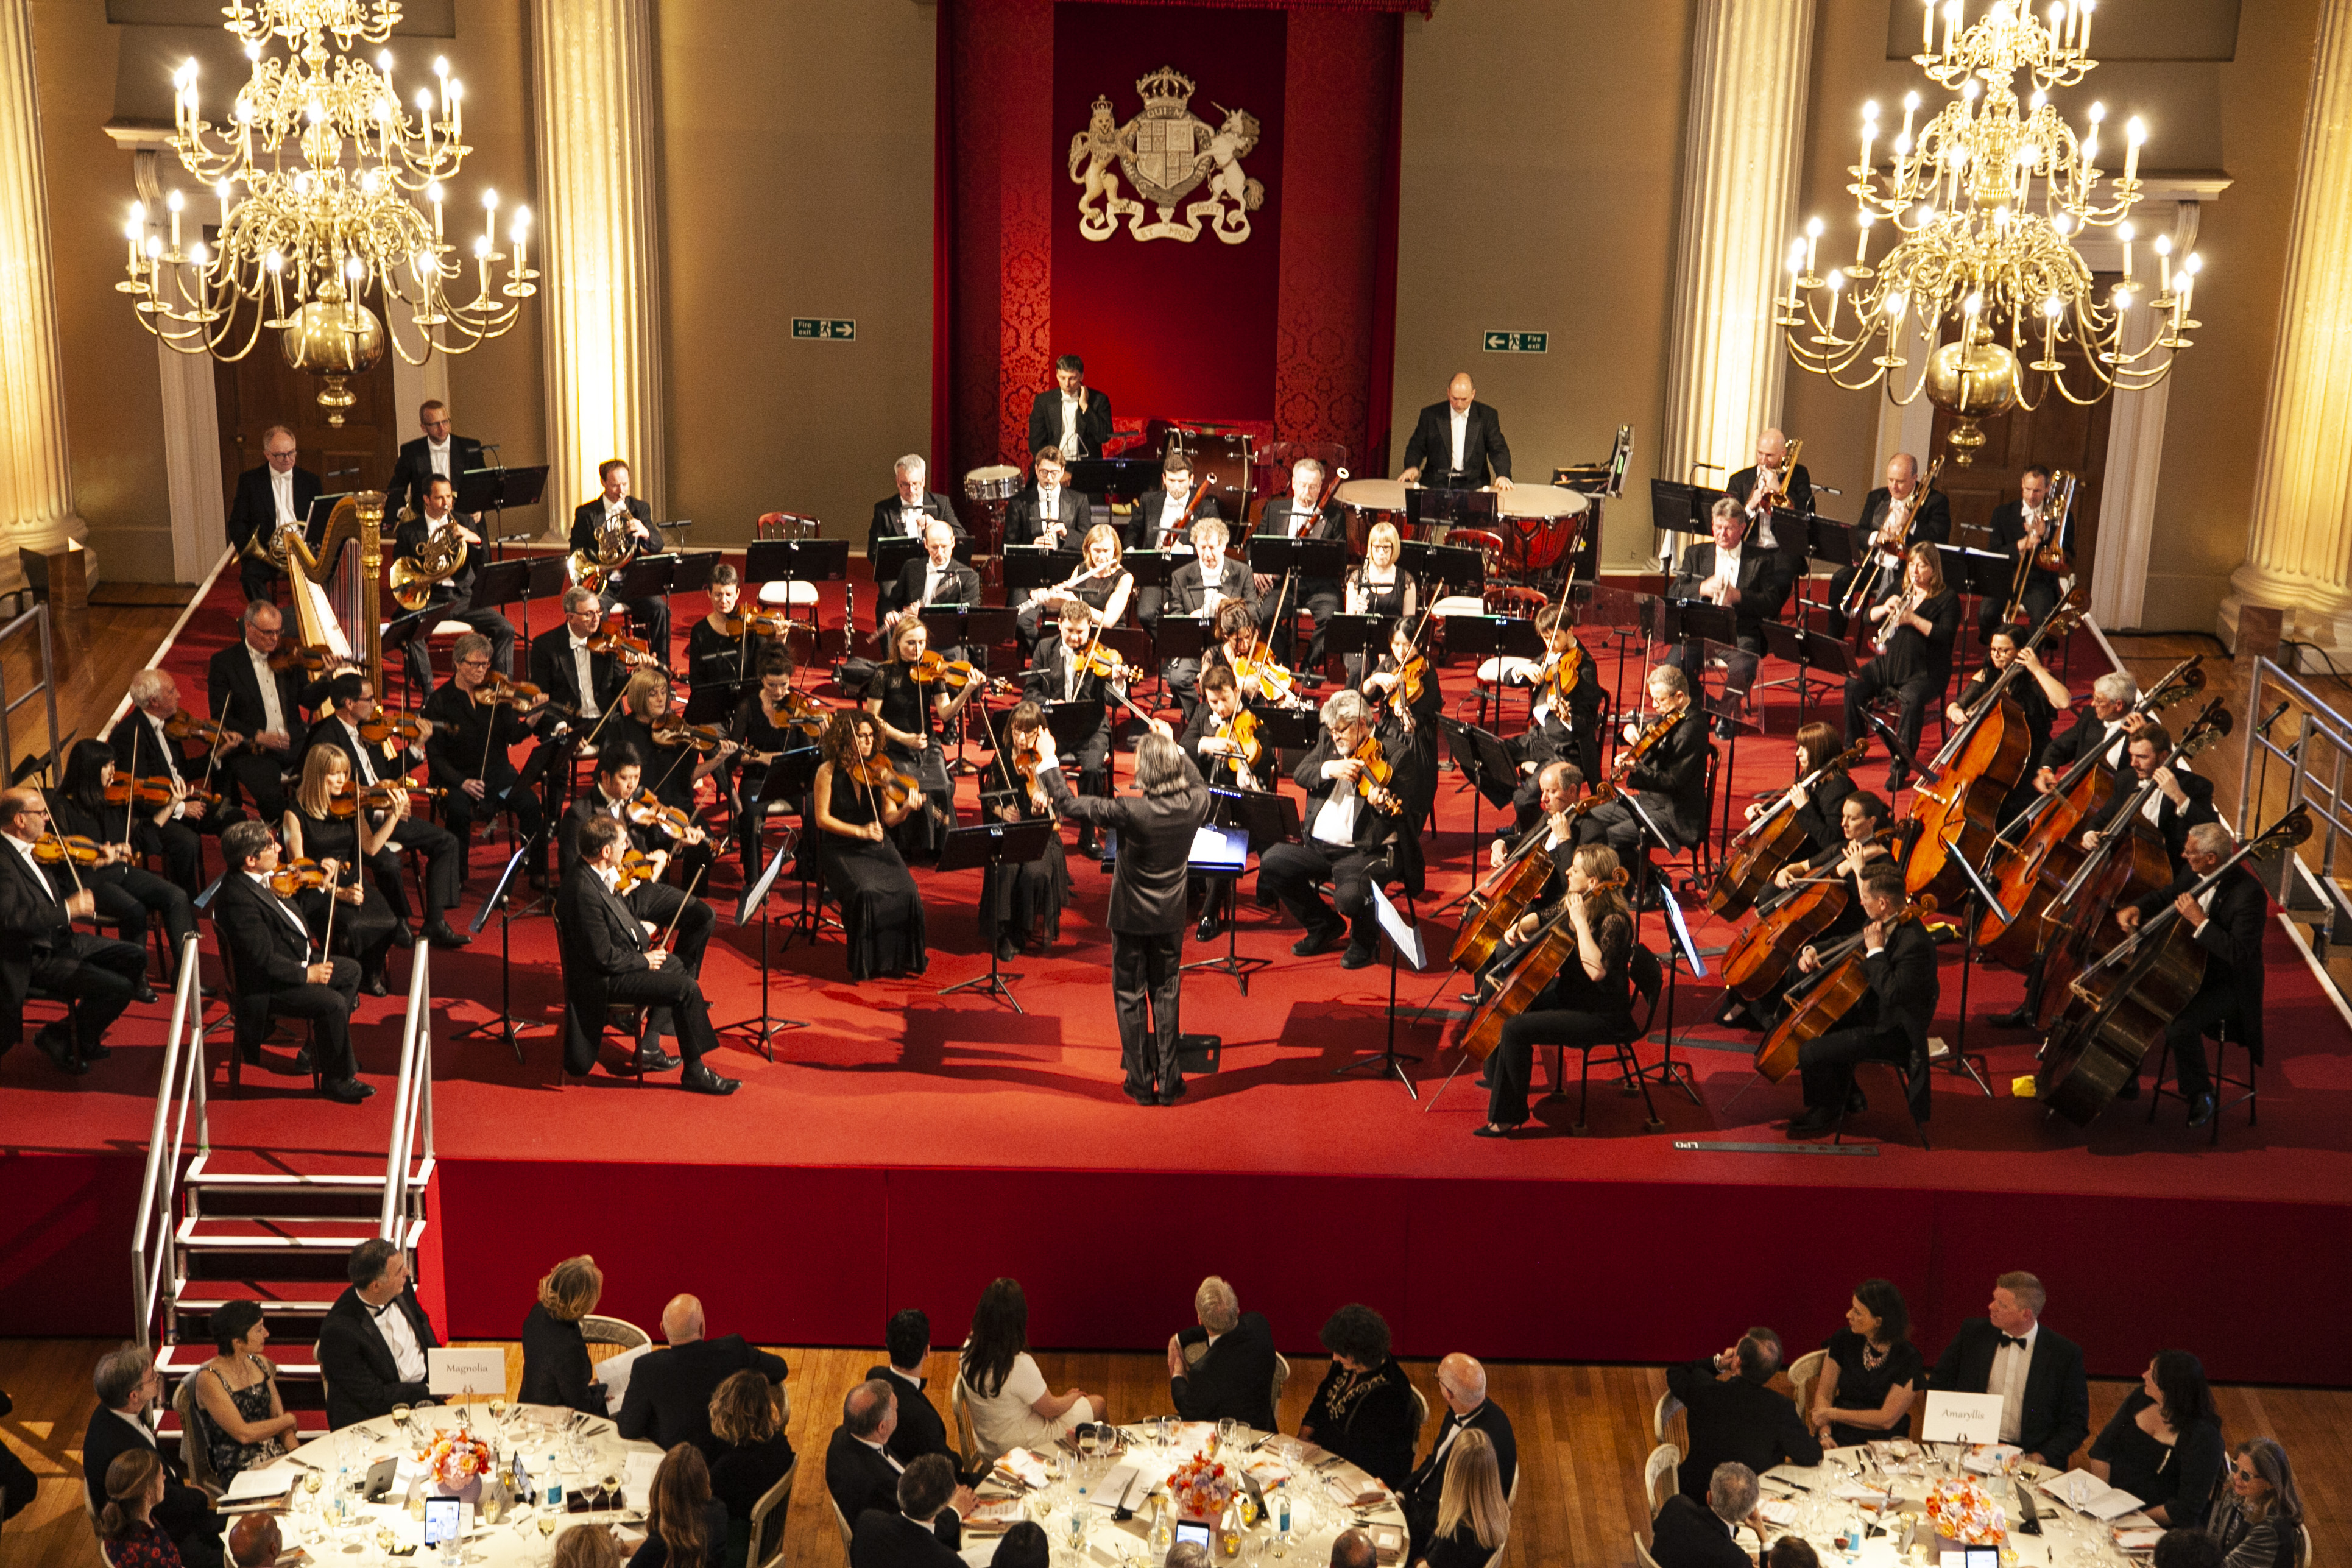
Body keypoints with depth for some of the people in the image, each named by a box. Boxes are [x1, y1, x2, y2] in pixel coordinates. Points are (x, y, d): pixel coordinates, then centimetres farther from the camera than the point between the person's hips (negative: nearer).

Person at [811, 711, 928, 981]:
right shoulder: (828, 772, -5)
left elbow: (889, 818, -2)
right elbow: (822, 818, -7)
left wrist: (906, 809, -24)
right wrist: (859, 831, -18)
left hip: (877, 847, 3)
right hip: (841, 849, -3)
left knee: (907, 891, -22)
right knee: (865, 892, -31)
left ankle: (898, 957, -5)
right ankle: (866, 961, -13)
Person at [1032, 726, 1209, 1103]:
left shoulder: (1130, 811, -27)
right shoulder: (1194, 803, -14)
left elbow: (1069, 804, -20)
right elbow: (1198, 782, 13)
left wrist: (1048, 761, -9)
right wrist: (1173, 747, 18)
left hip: (1131, 916, -4)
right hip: (1171, 916, 4)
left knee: (1130, 998, 11)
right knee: (1167, 994, 16)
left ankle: (1141, 1082, 16)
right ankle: (1169, 1081, 19)